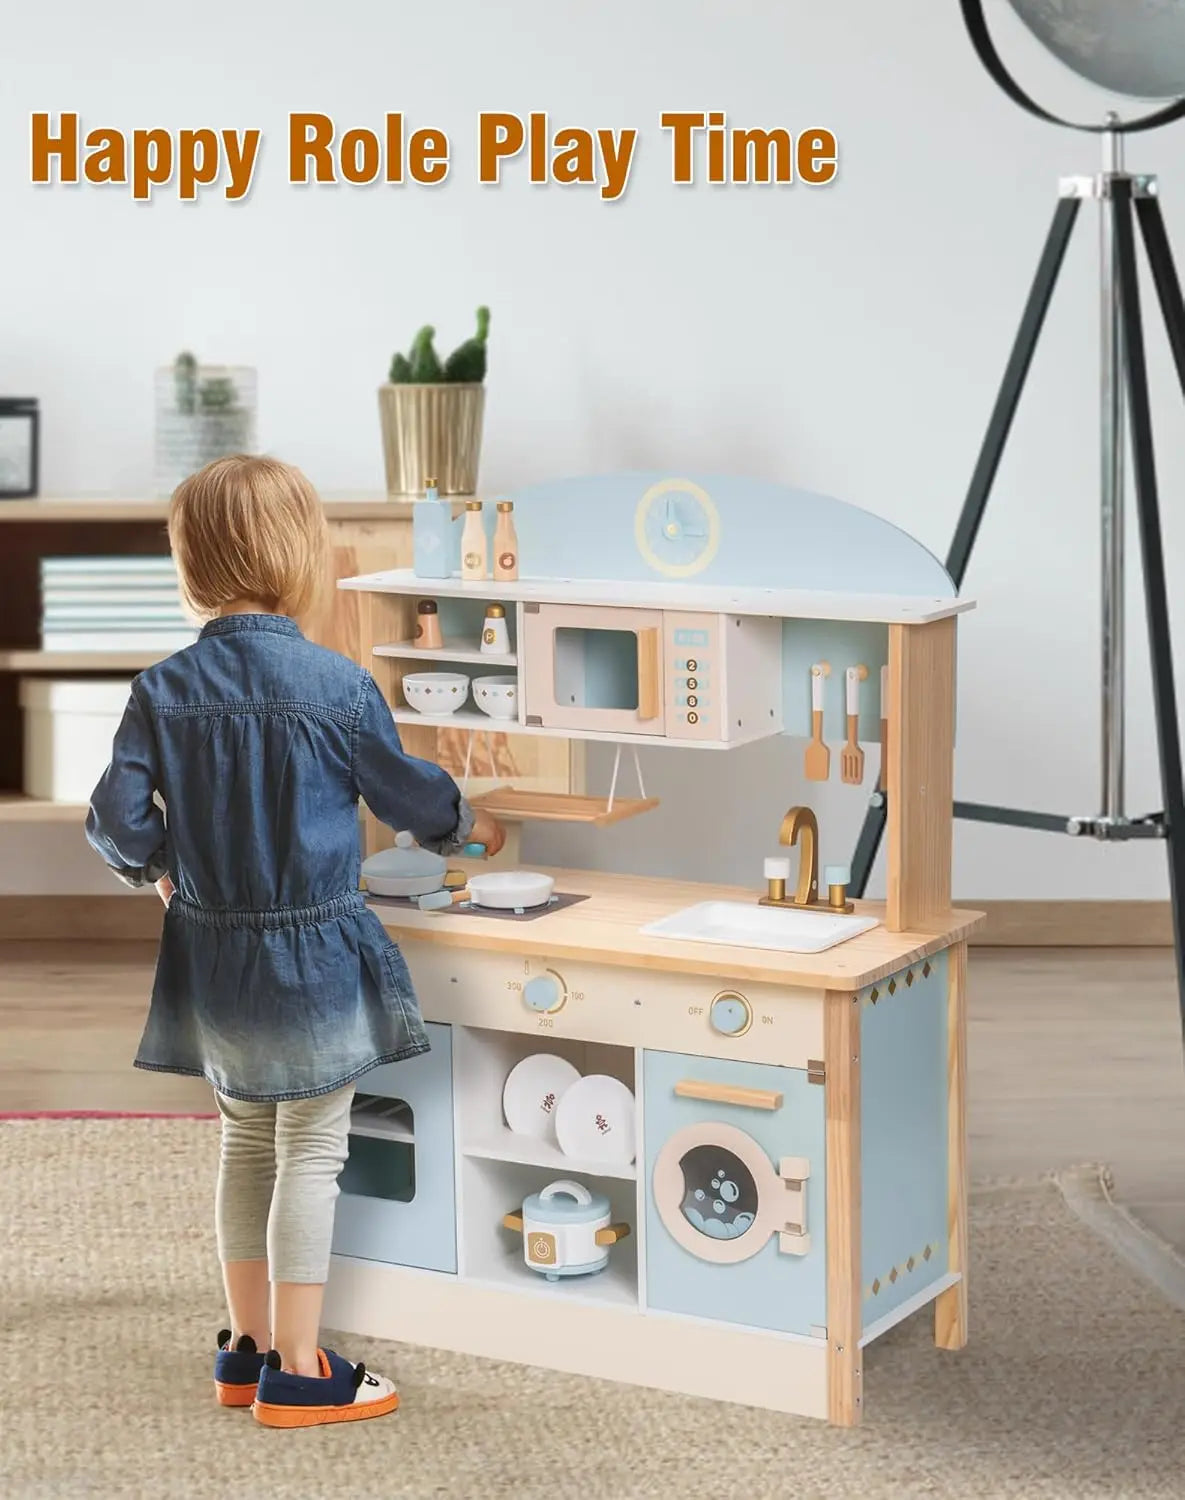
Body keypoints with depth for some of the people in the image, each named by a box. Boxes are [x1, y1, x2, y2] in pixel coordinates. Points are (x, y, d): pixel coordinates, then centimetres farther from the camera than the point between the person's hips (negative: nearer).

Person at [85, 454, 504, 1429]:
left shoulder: (162, 691, -6)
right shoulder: (337, 686, -15)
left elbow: (118, 824, -6)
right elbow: (408, 794, -2)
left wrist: (159, 869, 17)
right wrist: (470, 826, 19)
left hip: (211, 959, 5)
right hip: (314, 959, -5)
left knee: (246, 1143, 19)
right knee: (311, 1155, 5)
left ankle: (247, 1347, 27)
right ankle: (296, 1373, 9)